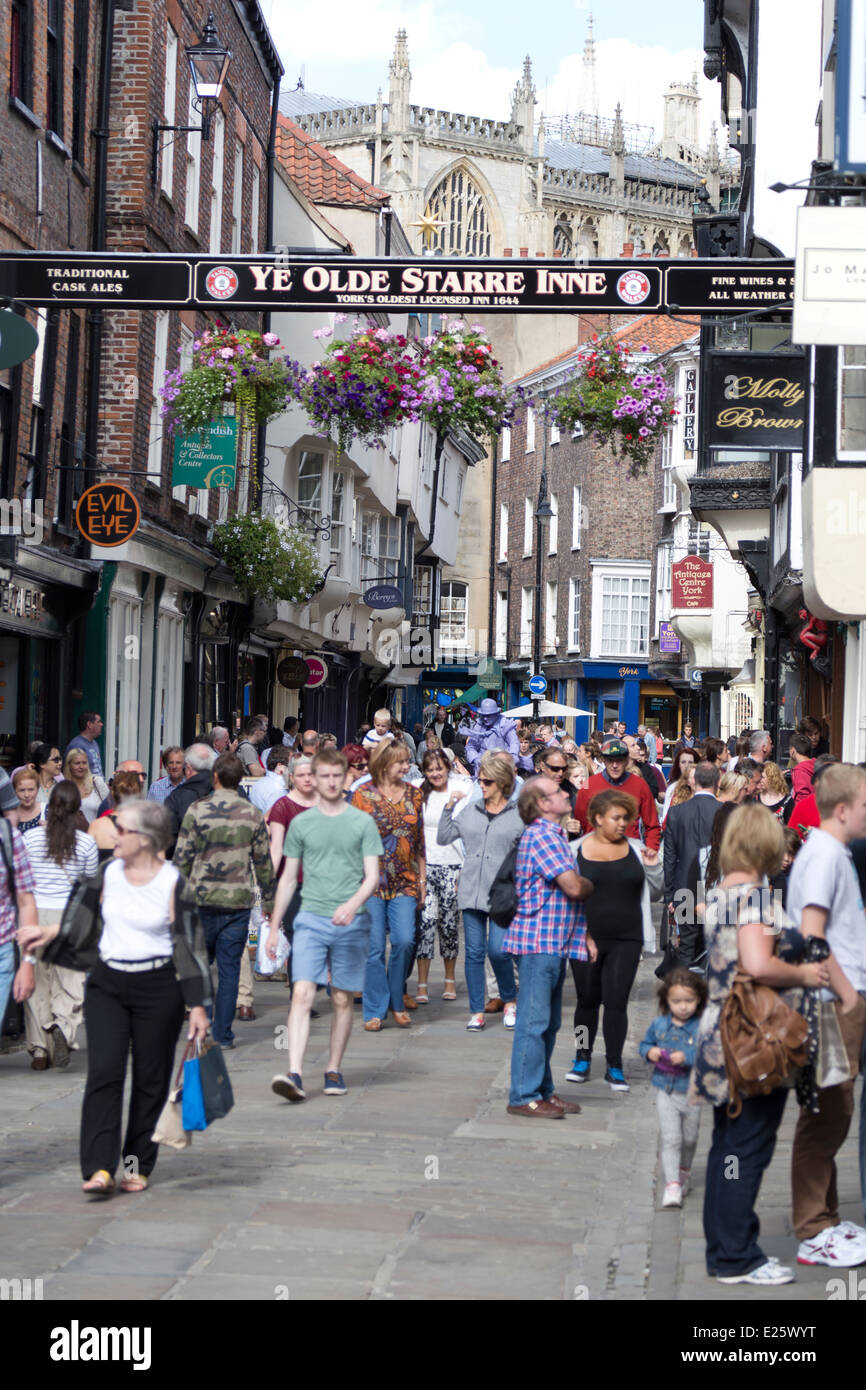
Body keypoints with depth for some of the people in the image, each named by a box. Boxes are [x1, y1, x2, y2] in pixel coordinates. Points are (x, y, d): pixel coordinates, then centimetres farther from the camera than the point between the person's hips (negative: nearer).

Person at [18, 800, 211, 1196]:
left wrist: (198, 1006, -9)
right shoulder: (109, 873, 4)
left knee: (150, 1080, 4)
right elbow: (85, 917, 20)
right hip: (107, 985, 3)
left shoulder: (173, 884, -9)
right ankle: (99, 1169, -12)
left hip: (158, 989, -3)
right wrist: (50, 932, 13)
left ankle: (138, 1165, 18)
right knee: (103, 1073, -9)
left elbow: (190, 945, -8)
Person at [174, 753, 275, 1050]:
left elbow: (182, 858, -3)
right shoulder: (253, 814, 1)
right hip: (239, 902, 1)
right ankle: (223, 1034, 5)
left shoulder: (197, 811, -4)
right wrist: (268, 900, 14)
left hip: (202, 899, -1)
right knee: (229, 968, 5)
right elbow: (263, 861, 5)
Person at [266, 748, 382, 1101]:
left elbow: (372, 876, -1)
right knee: (302, 994, -13)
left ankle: (334, 1070, 20)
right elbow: (288, 878, 14)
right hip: (311, 918, 0)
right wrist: (274, 928, 13)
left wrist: (352, 904, -21)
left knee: (342, 999, 7)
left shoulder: (362, 823, 3)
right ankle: (295, 1074, -21)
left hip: (351, 922, 0)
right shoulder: (301, 824, 8)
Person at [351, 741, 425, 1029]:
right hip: (371, 880, -2)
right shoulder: (363, 794, -1)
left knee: (404, 941, -8)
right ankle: (375, 1011, 8)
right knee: (375, 946, -1)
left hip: (405, 881, 3)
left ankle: (397, 1003, 12)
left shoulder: (413, 794, 10)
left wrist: (422, 881, 12)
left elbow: (420, 841, 15)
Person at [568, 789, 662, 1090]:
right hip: (587, 939, -1)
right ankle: (582, 1059, 27)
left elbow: (653, 893, 13)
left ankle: (614, 1067, 6)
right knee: (587, 1000, 10)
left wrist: (653, 867, -6)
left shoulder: (635, 849, 6)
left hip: (626, 941, 1)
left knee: (616, 1002, -4)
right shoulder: (576, 851, -1)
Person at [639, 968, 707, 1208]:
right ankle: (672, 1185, -6)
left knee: (689, 1138, 17)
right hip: (665, 1091, 1)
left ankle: (684, 1171, 42)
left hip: (692, 1092, -1)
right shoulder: (659, 1024, -1)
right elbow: (645, 1044, 13)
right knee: (670, 1139, -6)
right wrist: (649, 1052, -8)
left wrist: (687, 1057, -30)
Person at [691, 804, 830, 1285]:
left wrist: (793, 972, 17)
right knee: (748, 1149, -1)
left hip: (720, 1035, 9)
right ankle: (737, 1259, 5)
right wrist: (803, 974, -13)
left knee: (728, 1147, 15)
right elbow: (758, 965, -29)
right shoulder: (754, 894, -17)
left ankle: (723, 1251, 22)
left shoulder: (720, 894, 11)